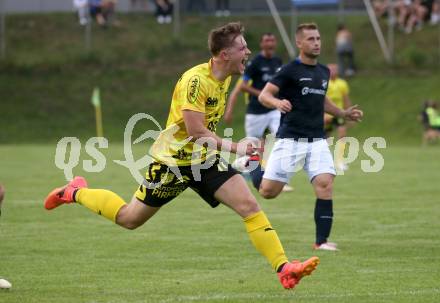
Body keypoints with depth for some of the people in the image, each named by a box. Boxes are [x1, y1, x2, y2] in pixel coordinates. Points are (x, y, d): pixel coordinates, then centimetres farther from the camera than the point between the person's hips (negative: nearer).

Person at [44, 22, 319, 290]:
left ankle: (284, 268, -16)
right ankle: (76, 193, 32)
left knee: (250, 206, -13)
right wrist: (233, 147, -28)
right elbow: (196, 131, -29)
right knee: (130, 219, 9)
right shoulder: (195, 80, -24)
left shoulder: (225, 78, 3)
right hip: (173, 160, -7)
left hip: (205, 160, 7)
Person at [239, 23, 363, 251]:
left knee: (325, 184, -16)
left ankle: (321, 241, -9)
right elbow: (264, 95, -11)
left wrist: (343, 114, 23)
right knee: (268, 191, -3)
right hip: (290, 140, -5)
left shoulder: (324, 72, 14)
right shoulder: (290, 70, -7)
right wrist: (277, 102, -31)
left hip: (317, 140, 5)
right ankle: (253, 163, 30)